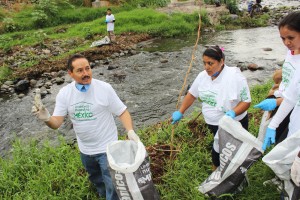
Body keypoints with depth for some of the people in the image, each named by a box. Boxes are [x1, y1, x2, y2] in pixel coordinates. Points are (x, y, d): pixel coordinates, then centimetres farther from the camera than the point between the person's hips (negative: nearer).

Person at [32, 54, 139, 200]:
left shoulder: (104, 88, -19)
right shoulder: (64, 93, -10)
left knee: (112, 186, 6)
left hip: (107, 148, -4)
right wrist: (46, 118, -34)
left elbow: (122, 111, -13)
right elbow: (56, 123, -11)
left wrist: (130, 131, -29)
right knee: (96, 180, 29)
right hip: (85, 150, 5)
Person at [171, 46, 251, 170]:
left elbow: (246, 101, -18)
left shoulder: (235, 76, -22)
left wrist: (233, 112, -36)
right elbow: (192, 94, 8)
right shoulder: (202, 76, -4)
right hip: (213, 123, 5)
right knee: (218, 148, 16)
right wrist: (180, 112, 6)